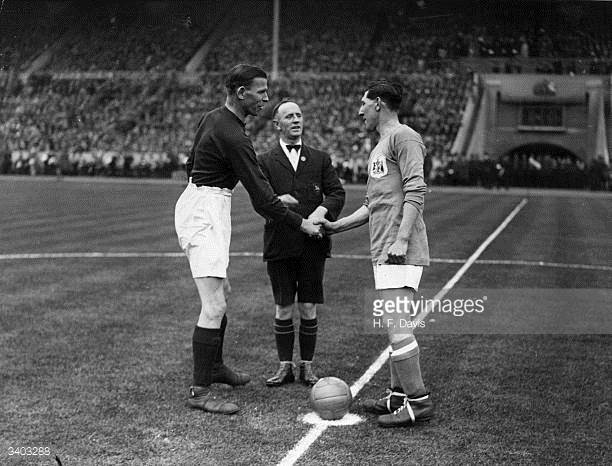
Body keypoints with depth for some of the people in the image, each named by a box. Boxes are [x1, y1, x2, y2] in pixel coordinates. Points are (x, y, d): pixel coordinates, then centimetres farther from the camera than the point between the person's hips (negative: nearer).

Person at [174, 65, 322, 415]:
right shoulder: (233, 136, -22)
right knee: (214, 307, -12)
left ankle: (215, 367, 36)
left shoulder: (214, 118, 9)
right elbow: (261, 197, -20)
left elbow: (191, 164, 22)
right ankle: (199, 392, -8)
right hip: (204, 214, -11)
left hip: (196, 204, 11)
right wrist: (301, 223, -11)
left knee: (222, 292, 21)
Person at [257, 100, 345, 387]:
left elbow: (337, 192, 3)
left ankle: (307, 366, 15)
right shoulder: (265, 161, 8)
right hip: (280, 243, -1)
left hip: (313, 243, 1)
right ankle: (285, 366, 16)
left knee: (308, 308, 4)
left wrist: (323, 209, -17)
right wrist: (276, 200, -23)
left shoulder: (320, 159, 13)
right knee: (283, 308, 4)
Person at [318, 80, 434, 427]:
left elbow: (416, 192, -15)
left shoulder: (404, 137, -6)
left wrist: (401, 240, -22)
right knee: (395, 326, 12)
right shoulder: (379, 147, 24)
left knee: (397, 326, -11)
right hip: (383, 252, 10)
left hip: (401, 252, -10)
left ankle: (419, 401, -3)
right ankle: (399, 394, 20)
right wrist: (335, 226, 24)